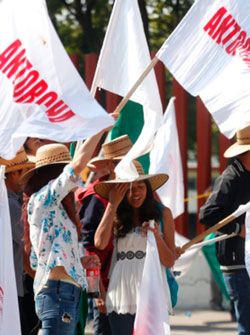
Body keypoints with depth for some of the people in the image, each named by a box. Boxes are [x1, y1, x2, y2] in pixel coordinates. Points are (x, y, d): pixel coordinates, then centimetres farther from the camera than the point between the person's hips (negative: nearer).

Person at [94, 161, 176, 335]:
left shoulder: (162, 214, 8)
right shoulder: (116, 217, 10)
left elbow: (169, 262, 7)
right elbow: (100, 243, -10)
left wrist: (157, 236, -12)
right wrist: (113, 204, -1)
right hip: (122, 293, 1)